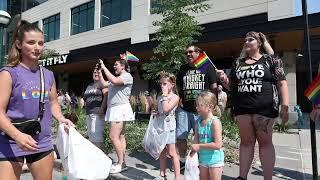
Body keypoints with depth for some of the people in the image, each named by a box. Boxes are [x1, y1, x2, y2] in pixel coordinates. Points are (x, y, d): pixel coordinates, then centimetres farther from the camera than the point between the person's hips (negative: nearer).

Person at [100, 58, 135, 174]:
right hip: (114, 109, 9)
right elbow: (104, 84, 20)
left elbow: (114, 81, -24)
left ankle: (121, 163, -2)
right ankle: (122, 163, 15)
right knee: (120, 137, 9)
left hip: (120, 109, -9)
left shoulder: (127, 76, -7)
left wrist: (104, 67, -15)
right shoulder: (117, 78, 22)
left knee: (113, 136, -11)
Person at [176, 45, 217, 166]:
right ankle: (182, 160, 24)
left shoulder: (207, 67, 1)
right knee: (180, 137, 7)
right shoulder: (183, 69, 13)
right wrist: (179, 100, 7)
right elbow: (178, 87, 20)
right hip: (184, 109, 4)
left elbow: (214, 88, -1)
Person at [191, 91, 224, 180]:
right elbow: (196, 141, 4)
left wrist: (199, 146, -21)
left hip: (214, 158, -6)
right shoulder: (198, 121, -1)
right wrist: (193, 150, -13)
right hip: (203, 157, 6)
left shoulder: (215, 122, -20)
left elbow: (218, 145, -26)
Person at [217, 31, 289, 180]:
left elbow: (281, 83, 0)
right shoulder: (238, 63, 14)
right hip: (242, 109, 3)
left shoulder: (271, 60, 5)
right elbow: (231, 86, 18)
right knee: (246, 141, 9)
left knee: (265, 142, 5)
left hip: (264, 108, -3)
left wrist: (285, 106, -9)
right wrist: (224, 78, -2)